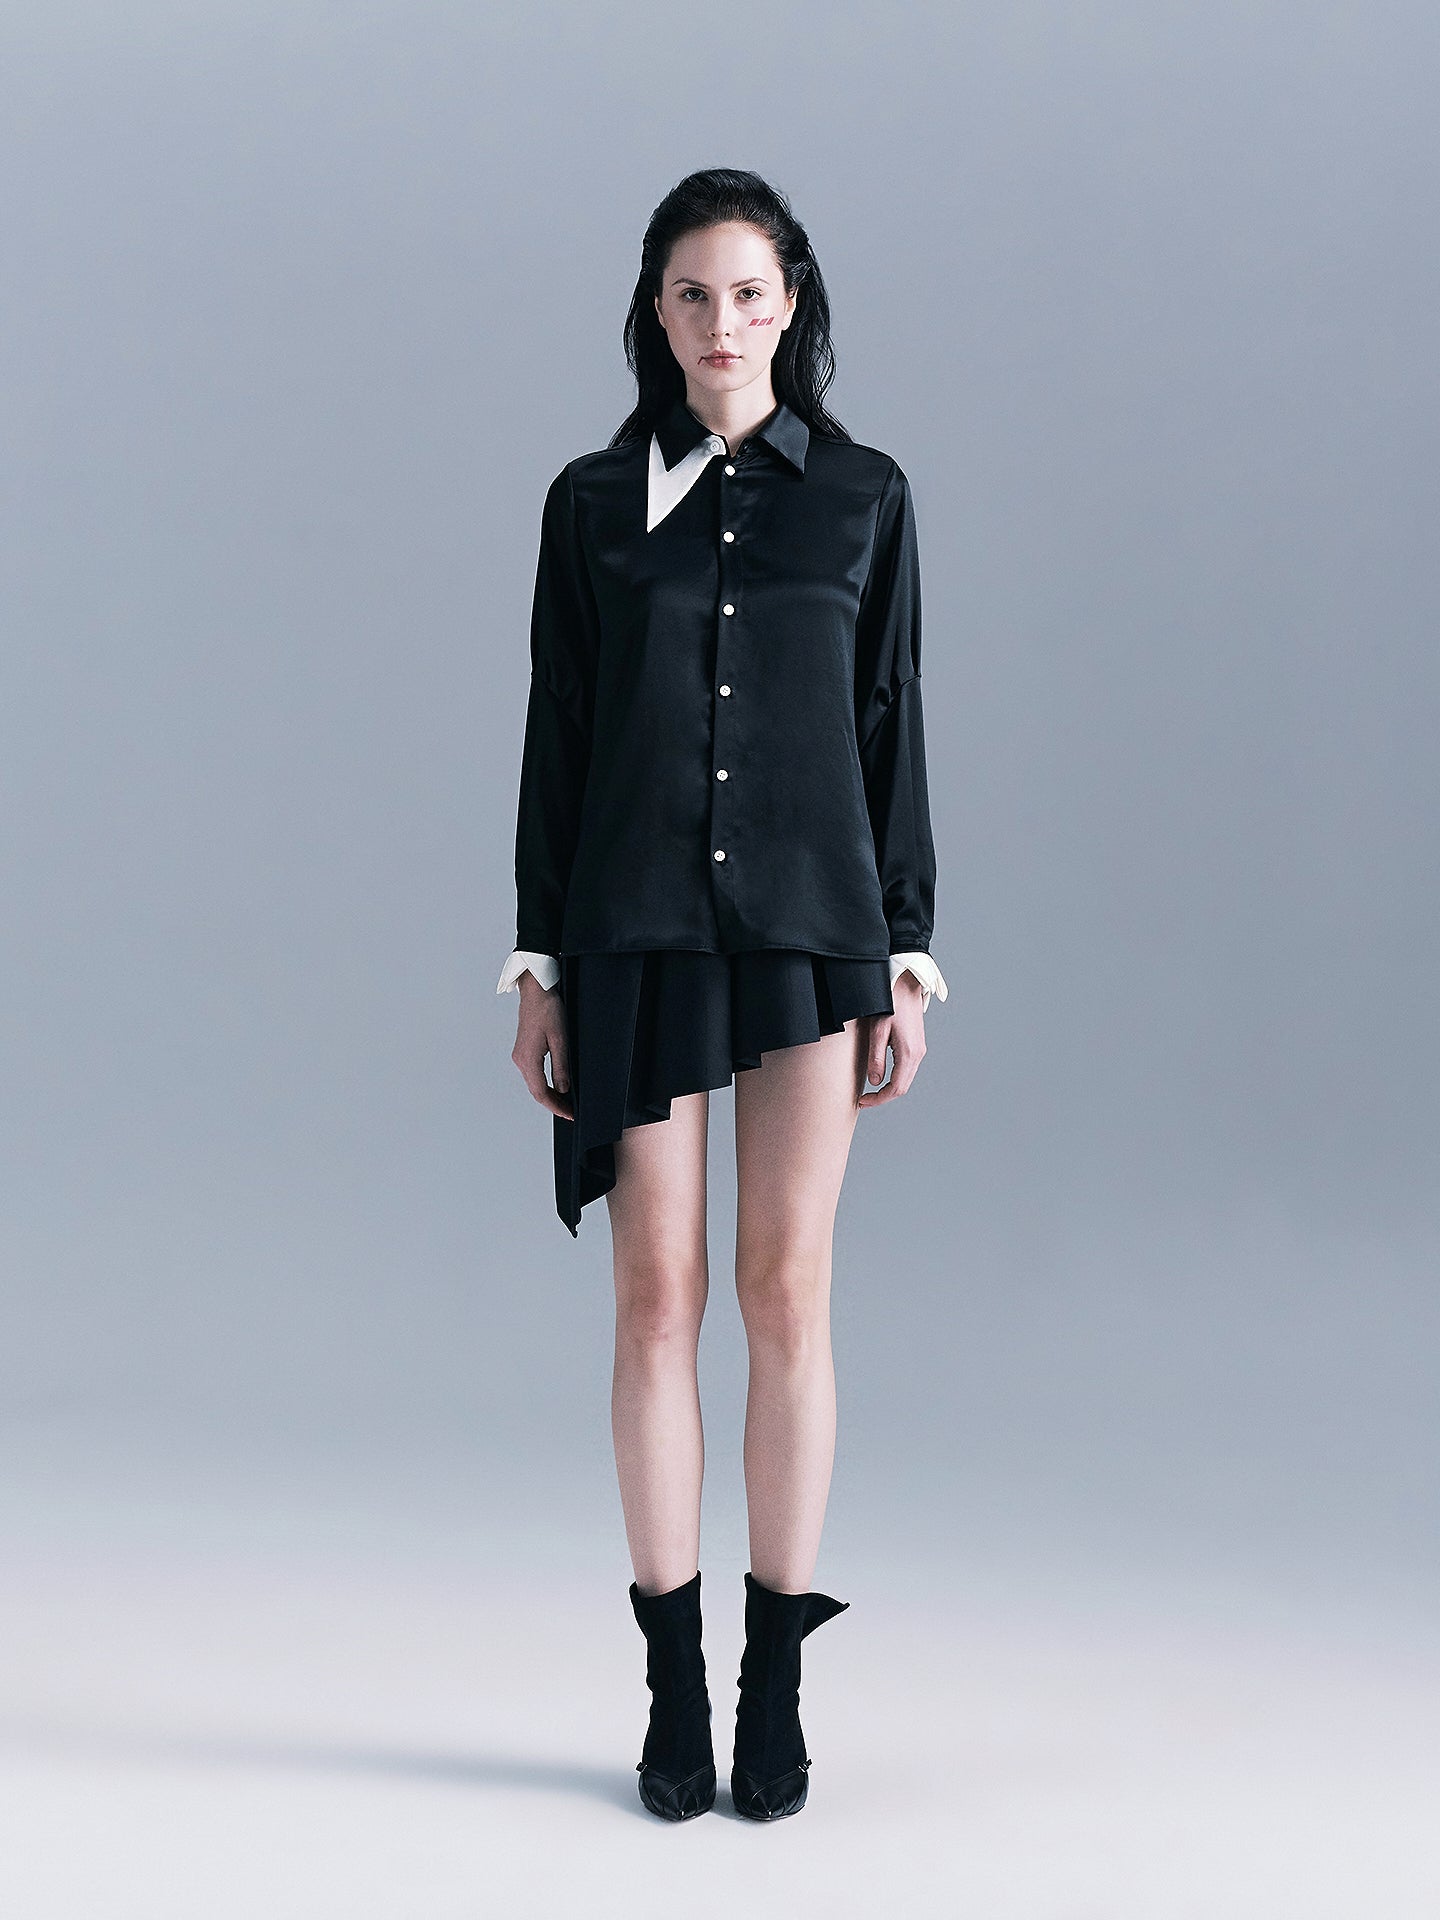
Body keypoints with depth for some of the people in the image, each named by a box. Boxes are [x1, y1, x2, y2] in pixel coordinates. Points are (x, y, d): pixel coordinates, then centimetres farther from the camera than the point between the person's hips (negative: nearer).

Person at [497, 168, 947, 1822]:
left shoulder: (863, 497, 7)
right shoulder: (592, 501, 7)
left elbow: (890, 729, 6)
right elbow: (555, 738, 6)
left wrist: (907, 956, 1)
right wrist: (540, 965, 1)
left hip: (810, 923, 0)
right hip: (638, 927, 1)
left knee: (787, 1292, -1)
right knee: (658, 1295, 1)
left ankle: (777, 1684, 10)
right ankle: (675, 1684, 12)